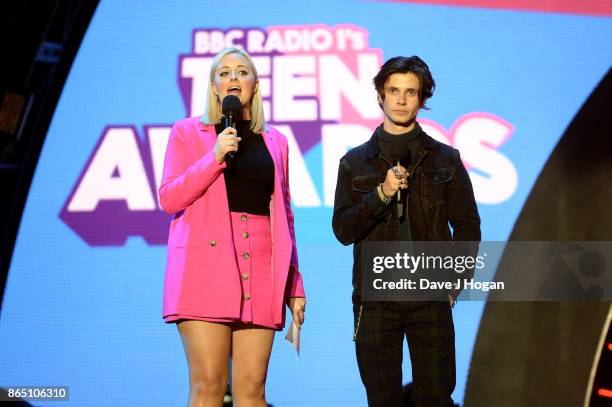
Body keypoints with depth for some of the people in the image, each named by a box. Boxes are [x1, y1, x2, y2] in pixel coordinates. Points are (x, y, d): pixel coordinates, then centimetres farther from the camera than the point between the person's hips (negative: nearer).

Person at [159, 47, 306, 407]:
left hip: (260, 269, 3)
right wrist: (215, 156, -10)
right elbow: (169, 199, 1)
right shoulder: (188, 132, 11)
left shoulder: (275, 141, 18)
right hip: (206, 266, -2)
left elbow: (285, 217, 18)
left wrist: (295, 285, 12)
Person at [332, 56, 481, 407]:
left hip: (430, 296, 0)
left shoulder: (445, 159, 8)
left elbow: (467, 227, 8)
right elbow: (343, 230, 0)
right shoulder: (356, 162, 8)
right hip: (375, 297, 1)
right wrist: (381, 194, -13)